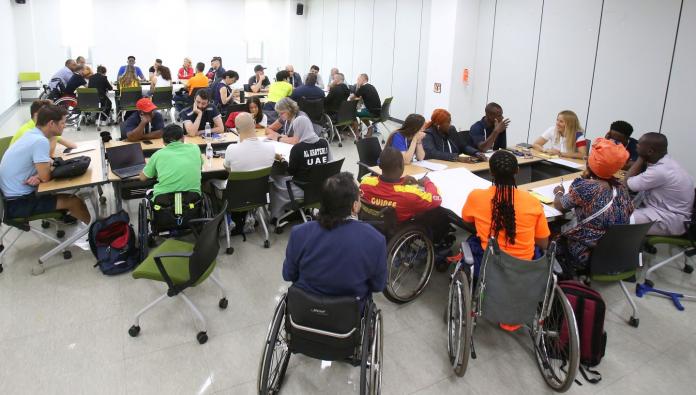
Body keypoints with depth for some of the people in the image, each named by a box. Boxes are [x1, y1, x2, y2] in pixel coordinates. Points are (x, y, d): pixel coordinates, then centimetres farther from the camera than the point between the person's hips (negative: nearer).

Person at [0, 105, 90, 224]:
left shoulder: (31, 133, 4)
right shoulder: (41, 141, -25)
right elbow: (46, 177, -23)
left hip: (18, 192, 9)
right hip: (18, 202, -9)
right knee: (75, 201, -9)